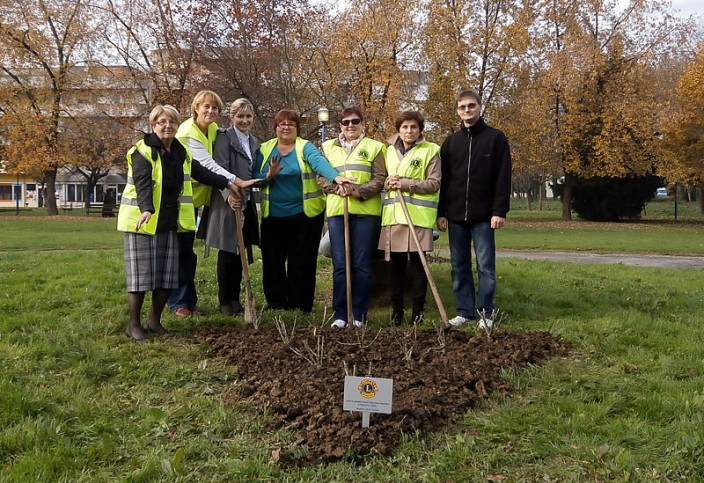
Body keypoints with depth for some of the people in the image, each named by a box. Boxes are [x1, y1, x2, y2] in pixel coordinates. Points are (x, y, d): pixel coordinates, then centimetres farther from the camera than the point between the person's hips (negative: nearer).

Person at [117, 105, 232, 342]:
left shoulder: (181, 152, 13)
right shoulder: (143, 151, -11)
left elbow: (200, 172, 22)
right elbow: (142, 183, -25)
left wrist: (227, 183, 19)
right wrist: (146, 209, -41)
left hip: (169, 222, 7)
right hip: (143, 221, -7)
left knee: (167, 276, 6)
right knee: (141, 274, -3)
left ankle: (154, 321, 21)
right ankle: (134, 325, 8)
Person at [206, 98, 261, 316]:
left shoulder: (254, 142, 16)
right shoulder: (224, 137, -7)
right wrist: (228, 195, -33)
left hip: (247, 203, 7)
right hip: (229, 202, -7)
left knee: (241, 252, 11)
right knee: (227, 252, 0)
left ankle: (235, 298, 21)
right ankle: (225, 302, 10)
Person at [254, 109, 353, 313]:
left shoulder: (305, 147, -3)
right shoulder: (264, 149, 7)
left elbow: (319, 161, -24)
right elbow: (255, 179, 3)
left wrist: (335, 176, -43)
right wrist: (269, 176, -18)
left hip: (304, 215, -3)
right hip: (272, 217, 3)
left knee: (301, 265, 2)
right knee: (272, 264, 7)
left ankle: (299, 309, 13)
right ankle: (276, 306, 21)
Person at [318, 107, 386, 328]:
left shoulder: (374, 147, 8)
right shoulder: (328, 147, 16)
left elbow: (379, 179, -1)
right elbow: (321, 176, 9)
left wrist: (359, 191, -16)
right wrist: (337, 188, -10)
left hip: (366, 211, -2)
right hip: (336, 210, 2)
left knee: (362, 265, 0)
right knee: (340, 265, 0)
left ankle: (359, 314, 8)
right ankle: (340, 313, 6)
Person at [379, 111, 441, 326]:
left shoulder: (430, 150, 0)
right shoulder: (390, 150, 15)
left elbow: (434, 184, -6)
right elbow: (381, 178, 19)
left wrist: (405, 183, -14)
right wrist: (387, 182, -5)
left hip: (418, 216, -4)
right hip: (393, 215, 4)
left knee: (417, 262, -1)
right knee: (396, 263, 7)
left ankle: (418, 309, 9)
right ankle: (397, 308, 16)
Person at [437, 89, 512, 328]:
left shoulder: (495, 138, 2)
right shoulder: (451, 142, 12)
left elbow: (503, 178, -4)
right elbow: (443, 180, 11)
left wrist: (499, 211, -11)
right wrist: (441, 213, 4)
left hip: (483, 216, -4)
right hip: (456, 215, 4)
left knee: (485, 265, -2)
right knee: (459, 266, 6)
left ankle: (486, 313, 6)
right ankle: (464, 311, 14)